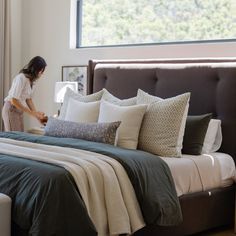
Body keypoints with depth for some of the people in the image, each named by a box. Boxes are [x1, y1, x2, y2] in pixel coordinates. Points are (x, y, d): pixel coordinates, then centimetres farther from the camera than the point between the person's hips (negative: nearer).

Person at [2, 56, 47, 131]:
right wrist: (31, 113, -22)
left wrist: (37, 114, 1)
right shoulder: (21, 78, -22)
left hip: (19, 111, 8)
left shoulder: (32, 81, 4)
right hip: (11, 109, -8)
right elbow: (14, 101, -24)